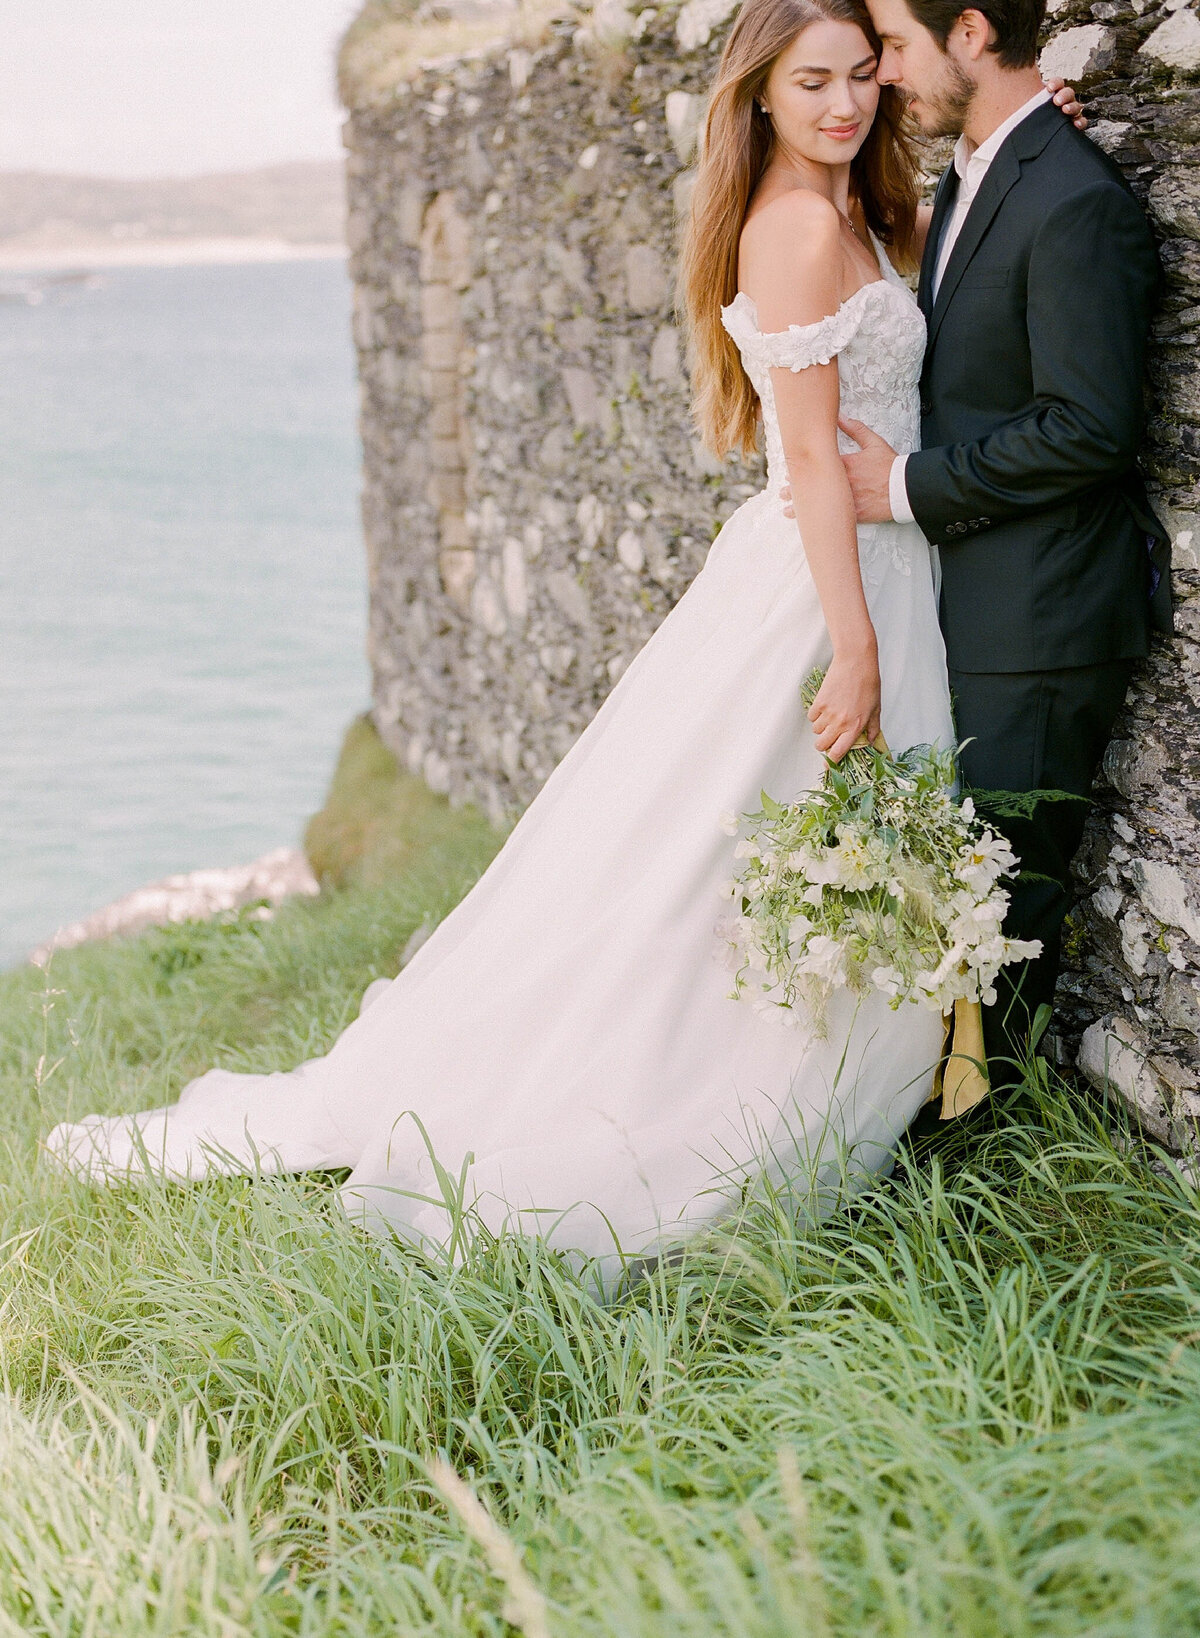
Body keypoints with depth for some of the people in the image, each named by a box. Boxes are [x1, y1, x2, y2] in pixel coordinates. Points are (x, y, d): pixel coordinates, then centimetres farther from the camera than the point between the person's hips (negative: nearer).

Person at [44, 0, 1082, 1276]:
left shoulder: (845, 214, 12)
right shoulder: (804, 225, -17)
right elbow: (813, 452, -21)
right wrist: (857, 651, -22)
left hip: (866, 574, 10)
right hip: (820, 589, -10)